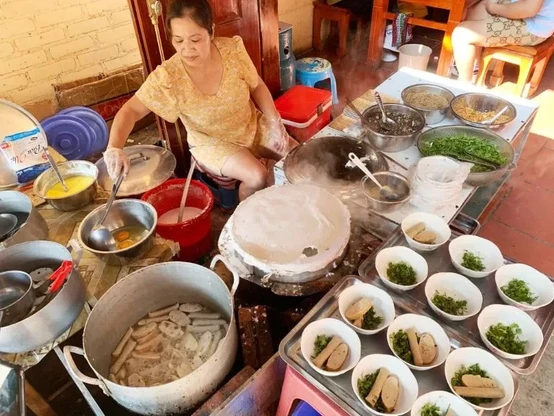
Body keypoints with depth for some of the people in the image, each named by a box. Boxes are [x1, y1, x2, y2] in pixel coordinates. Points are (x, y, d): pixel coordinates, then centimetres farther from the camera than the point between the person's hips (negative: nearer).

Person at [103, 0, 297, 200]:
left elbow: (257, 87, -4)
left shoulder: (233, 50, -19)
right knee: (257, 176, -26)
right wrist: (114, 148, -37)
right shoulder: (167, 77, -25)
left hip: (253, 126, 4)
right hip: (211, 142, -3)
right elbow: (131, 110, -20)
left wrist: (275, 122, -14)